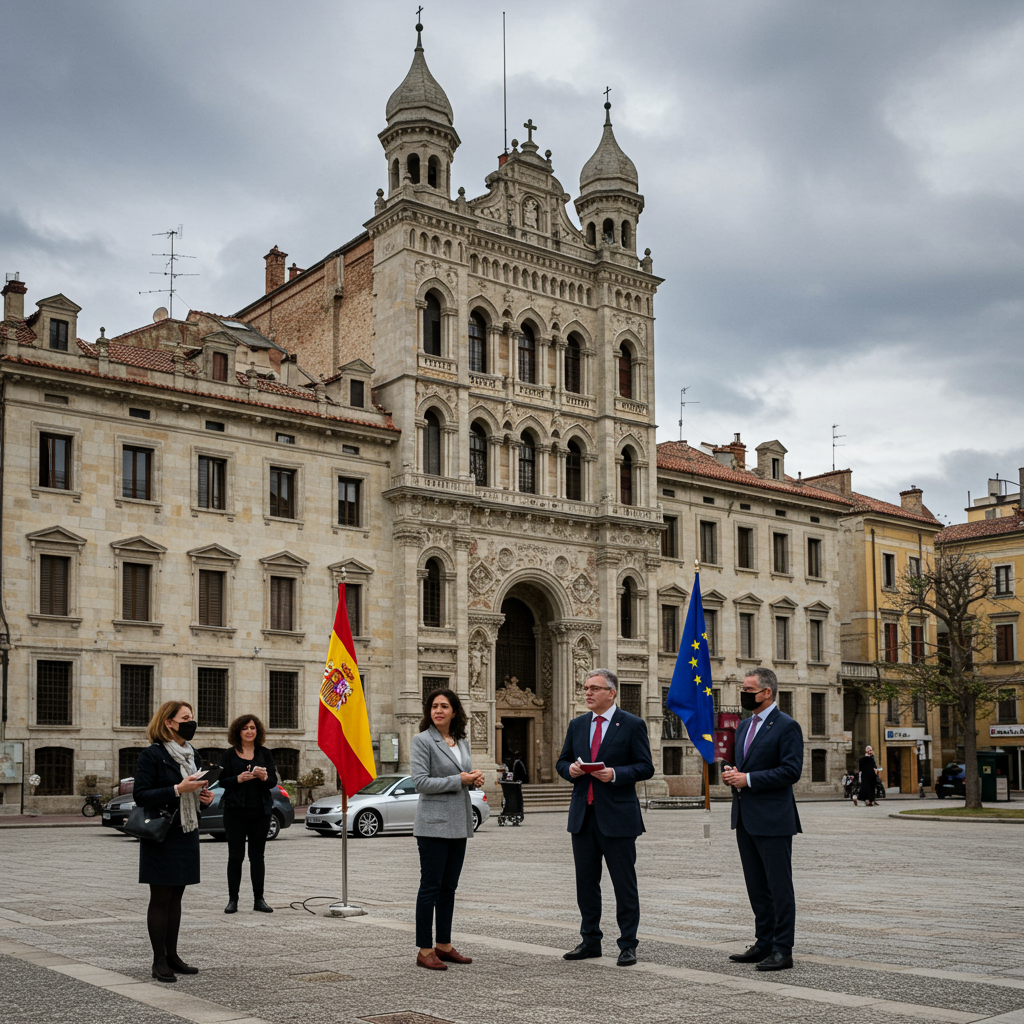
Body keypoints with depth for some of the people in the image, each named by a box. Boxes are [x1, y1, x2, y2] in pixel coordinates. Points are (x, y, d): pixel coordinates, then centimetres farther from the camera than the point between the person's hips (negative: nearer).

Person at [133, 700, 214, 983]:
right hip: (162, 836, -7)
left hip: (186, 833, 7)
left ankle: (172, 955, 18)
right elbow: (141, 795, -16)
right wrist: (177, 789, -22)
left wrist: (201, 796, 3)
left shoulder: (189, 753, 14)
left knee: (176, 897, 11)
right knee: (160, 899, -2)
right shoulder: (152, 754, -10)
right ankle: (159, 961, 4)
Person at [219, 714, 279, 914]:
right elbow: (222, 780, -2)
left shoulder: (265, 753, 9)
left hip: (260, 811, 2)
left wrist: (264, 777, -17)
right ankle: (232, 899, 7)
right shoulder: (229, 754, 4)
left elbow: (273, 781, 4)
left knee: (257, 856, 4)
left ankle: (259, 899, 9)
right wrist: (238, 779, -19)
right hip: (235, 810, -2)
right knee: (235, 856, 0)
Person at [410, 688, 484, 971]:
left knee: (449, 886, 11)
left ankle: (444, 945, 19)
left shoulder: (462, 742, 14)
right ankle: (424, 951, 2)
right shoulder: (422, 741, -7)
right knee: (431, 886, -3)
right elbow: (420, 782, -14)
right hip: (433, 823, -7)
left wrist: (475, 779, 1)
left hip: (459, 823, 7)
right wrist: (458, 780, -16)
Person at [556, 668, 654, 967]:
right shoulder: (577, 725, 12)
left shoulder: (633, 725, -3)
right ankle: (590, 941, 22)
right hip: (583, 815, 5)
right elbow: (562, 761, 17)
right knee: (585, 882, 11)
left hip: (617, 816, -5)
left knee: (624, 883, 0)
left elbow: (645, 767, -5)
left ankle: (628, 945, 10)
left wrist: (615, 774, -19)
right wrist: (570, 769, -5)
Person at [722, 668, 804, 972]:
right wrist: (732, 774, 2)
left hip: (773, 819, -9)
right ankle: (764, 943, 23)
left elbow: (791, 770, -17)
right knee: (757, 886, 14)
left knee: (779, 886, -2)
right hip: (745, 818, 9)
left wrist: (748, 779, -18)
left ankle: (783, 949, 3)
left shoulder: (786, 726, -10)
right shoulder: (744, 726, 16)